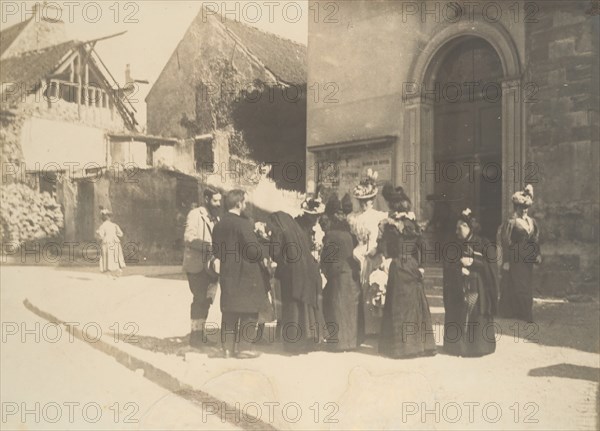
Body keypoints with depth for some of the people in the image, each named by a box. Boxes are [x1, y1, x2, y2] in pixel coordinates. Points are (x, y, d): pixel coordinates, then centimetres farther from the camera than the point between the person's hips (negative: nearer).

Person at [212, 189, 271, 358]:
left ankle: (228, 347, 15)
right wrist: (265, 256, 0)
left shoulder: (218, 225, 7)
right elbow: (253, 248, -18)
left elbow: (216, 250, 12)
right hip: (246, 274, -7)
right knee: (249, 312, 2)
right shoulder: (243, 223, -16)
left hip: (227, 274, 7)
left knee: (229, 312, 12)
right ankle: (244, 347, 3)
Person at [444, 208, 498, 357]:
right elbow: (449, 266, 3)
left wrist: (472, 261, -14)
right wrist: (460, 268, -15)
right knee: (459, 316, -3)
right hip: (459, 288, 2)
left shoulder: (483, 244, 1)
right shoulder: (455, 245, 6)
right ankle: (459, 346, 4)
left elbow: (490, 263, -5)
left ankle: (479, 346, 8)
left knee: (478, 317, -3)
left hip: (478, 287, -2)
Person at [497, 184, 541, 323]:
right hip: (516, 258, -3)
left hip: (527, 258, 3)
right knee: (517, 285, 3)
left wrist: (538, 254, 3)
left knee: (526, 285, 8)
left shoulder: (532, 222, 1)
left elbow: (536, 240, 6)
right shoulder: (511, 222, -6)